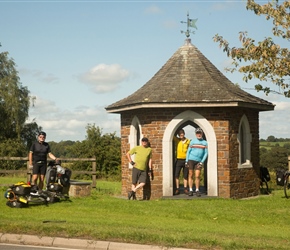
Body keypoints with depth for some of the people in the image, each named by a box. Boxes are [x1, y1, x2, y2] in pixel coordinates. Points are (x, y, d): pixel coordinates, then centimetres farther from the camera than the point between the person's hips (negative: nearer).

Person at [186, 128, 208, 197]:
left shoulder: (205, 143, 7)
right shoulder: (192, 141, 5)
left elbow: (206, 153, 5)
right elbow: (188, 151, 6)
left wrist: (202, 162, -5)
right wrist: (186, 161, -2)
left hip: (198, 161, 0)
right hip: (191, 160, 0)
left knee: (197, 176, -6)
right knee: (190, 175, 0)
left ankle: (197, 190, 4)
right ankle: (190, 190, 5)